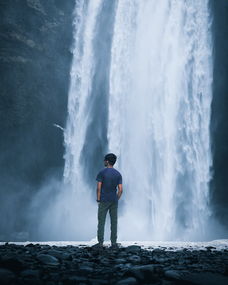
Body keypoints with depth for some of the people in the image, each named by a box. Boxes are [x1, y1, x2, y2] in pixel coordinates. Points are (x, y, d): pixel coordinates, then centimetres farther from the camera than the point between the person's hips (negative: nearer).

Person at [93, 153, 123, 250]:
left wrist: (98, 199, -2)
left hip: (104, 201, -3)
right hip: (114, 201, 3)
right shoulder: (118, 174, 5)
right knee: (114, 222, 6)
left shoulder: (102, 173, -5)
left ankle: (100, 243, 1)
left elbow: (99, 188, -10)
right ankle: (114, 243, 6)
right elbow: (120, 189, -1)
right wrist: (116, 200, 10)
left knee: (101, 222, 2)